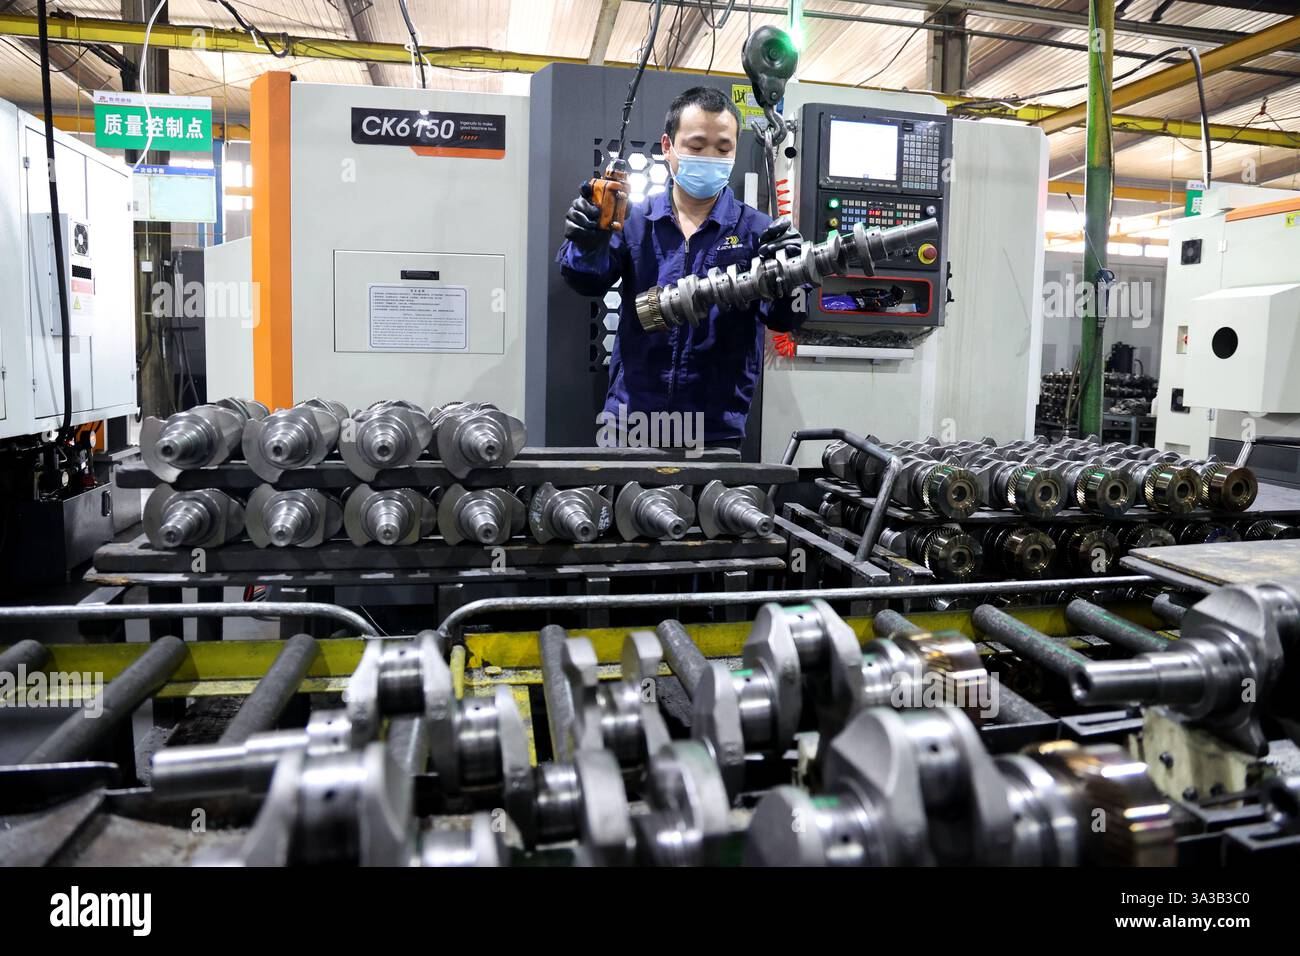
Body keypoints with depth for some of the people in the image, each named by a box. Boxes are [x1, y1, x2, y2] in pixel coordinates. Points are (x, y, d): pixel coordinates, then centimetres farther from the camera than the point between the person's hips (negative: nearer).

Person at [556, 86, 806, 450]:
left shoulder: (756, 229, 0)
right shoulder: (634, 220, 3)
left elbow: (783, 319, -8)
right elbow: (590, 282, -10)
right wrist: (587, 247, -33)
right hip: (629, 418, 1)